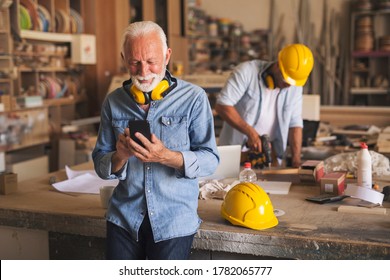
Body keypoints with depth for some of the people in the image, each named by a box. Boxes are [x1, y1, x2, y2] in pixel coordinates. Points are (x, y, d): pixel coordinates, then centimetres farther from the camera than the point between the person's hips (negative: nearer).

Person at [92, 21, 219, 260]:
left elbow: (210, 160, -9)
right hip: (124, 217, 3)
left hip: (174, 221, -2)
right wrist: (119, 157, -18)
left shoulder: (193, 98, -8)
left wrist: (167, 157, -25)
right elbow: (101, 165, 5)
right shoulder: (113, 102, 2)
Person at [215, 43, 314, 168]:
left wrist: (296, 159, -7)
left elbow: (295, 123, 4)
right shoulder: (247, 71, -12)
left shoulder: (295, 85, 3)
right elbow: (222, 106, -18)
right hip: (235, 149, -4)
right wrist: (251, 132, -22)